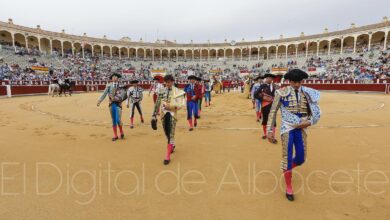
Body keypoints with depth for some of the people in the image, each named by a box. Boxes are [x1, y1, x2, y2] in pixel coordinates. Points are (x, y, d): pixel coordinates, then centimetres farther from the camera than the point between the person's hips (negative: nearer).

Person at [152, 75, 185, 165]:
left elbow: (181, 104, -12)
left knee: (171, 135, -7)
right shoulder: (162, 91, 5)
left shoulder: (177, 91, -6)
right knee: (167, 133, 17)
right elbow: (157, 104, 6)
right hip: (164, 114, 5)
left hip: (172, 114, -4)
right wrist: (154, 115, 4)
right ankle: (172, 145, 47)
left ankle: (168, 156, -1)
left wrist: (171, 106, -26)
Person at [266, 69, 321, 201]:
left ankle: (286, 169, 41)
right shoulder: (282, 93, -5)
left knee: (301, 159, 7)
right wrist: (269, 130, -7)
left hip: (301, 129, 3)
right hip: (287, 128, -3)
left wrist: (309, 122, -12)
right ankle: (288, 187, 15)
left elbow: (316, 113, 9)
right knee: (287, 157, -2)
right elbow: (273, 112, -4)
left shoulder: (308, 94, 3)